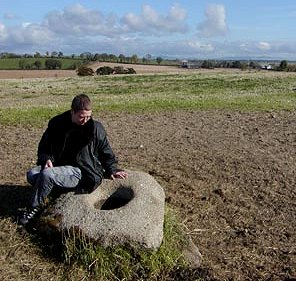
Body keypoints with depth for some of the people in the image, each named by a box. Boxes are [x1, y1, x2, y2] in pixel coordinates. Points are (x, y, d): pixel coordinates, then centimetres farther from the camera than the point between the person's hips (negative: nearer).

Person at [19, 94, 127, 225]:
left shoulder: (95, 128, -7)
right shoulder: (57, 123, -1)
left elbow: (105, 151, 6)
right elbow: (44, 146, 11)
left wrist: (112, 170, -1)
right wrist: (47, 159, -9)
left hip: (81, 172, -4)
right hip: (59, 165, 5)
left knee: (47, 174, -27)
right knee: (32, 174, -20)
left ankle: (34, 207, -3)